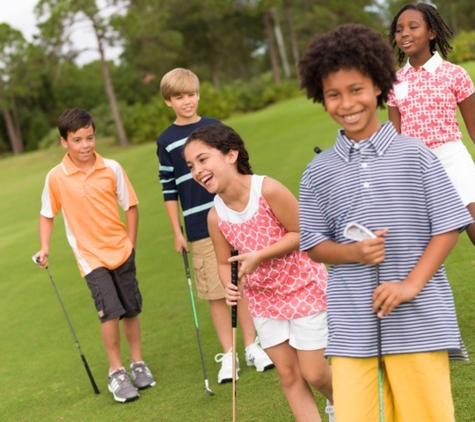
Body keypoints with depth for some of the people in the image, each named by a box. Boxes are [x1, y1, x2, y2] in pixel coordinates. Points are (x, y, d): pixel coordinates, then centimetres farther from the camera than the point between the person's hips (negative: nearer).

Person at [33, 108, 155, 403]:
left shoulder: (112, 169, -6)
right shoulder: (56, 178, -8)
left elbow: (131, 206, 3)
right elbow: (47, 215, 5)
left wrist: (131, 244, 1)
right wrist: (44, 248, -4)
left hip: (121, 250, 2)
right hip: (90, 255, -2)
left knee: (131, 310, 12)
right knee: (110, 310, -14)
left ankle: (138, 365, 31)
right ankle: (116, 373, 1)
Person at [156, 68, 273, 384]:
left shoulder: (216, 127, 6)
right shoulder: (166, 142, 1)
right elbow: (169, 190, 3)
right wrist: (177, 232, 1)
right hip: (200, 229, -1)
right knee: (216, 293, 2)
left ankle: (252, 346, 17)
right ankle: (228, 354, 13)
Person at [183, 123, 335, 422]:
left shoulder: (268, 190, -23)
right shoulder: (216, 217, -8)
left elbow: (301, 233, -18)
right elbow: (225, 263, 4)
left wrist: (259, 256, -25)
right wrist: (230, 285, -18)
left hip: (304, 287, -5)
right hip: (264, 298, 5)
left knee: (313, 373, 2)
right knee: (288, 375, 7)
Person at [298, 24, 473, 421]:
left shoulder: (414, 155, 0)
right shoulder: (318, 172, 7)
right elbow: (313, 243, 10)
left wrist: (412, 283, -11)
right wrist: (355, 253, -11)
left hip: (418, 321, -2)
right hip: (352, 327, 2)